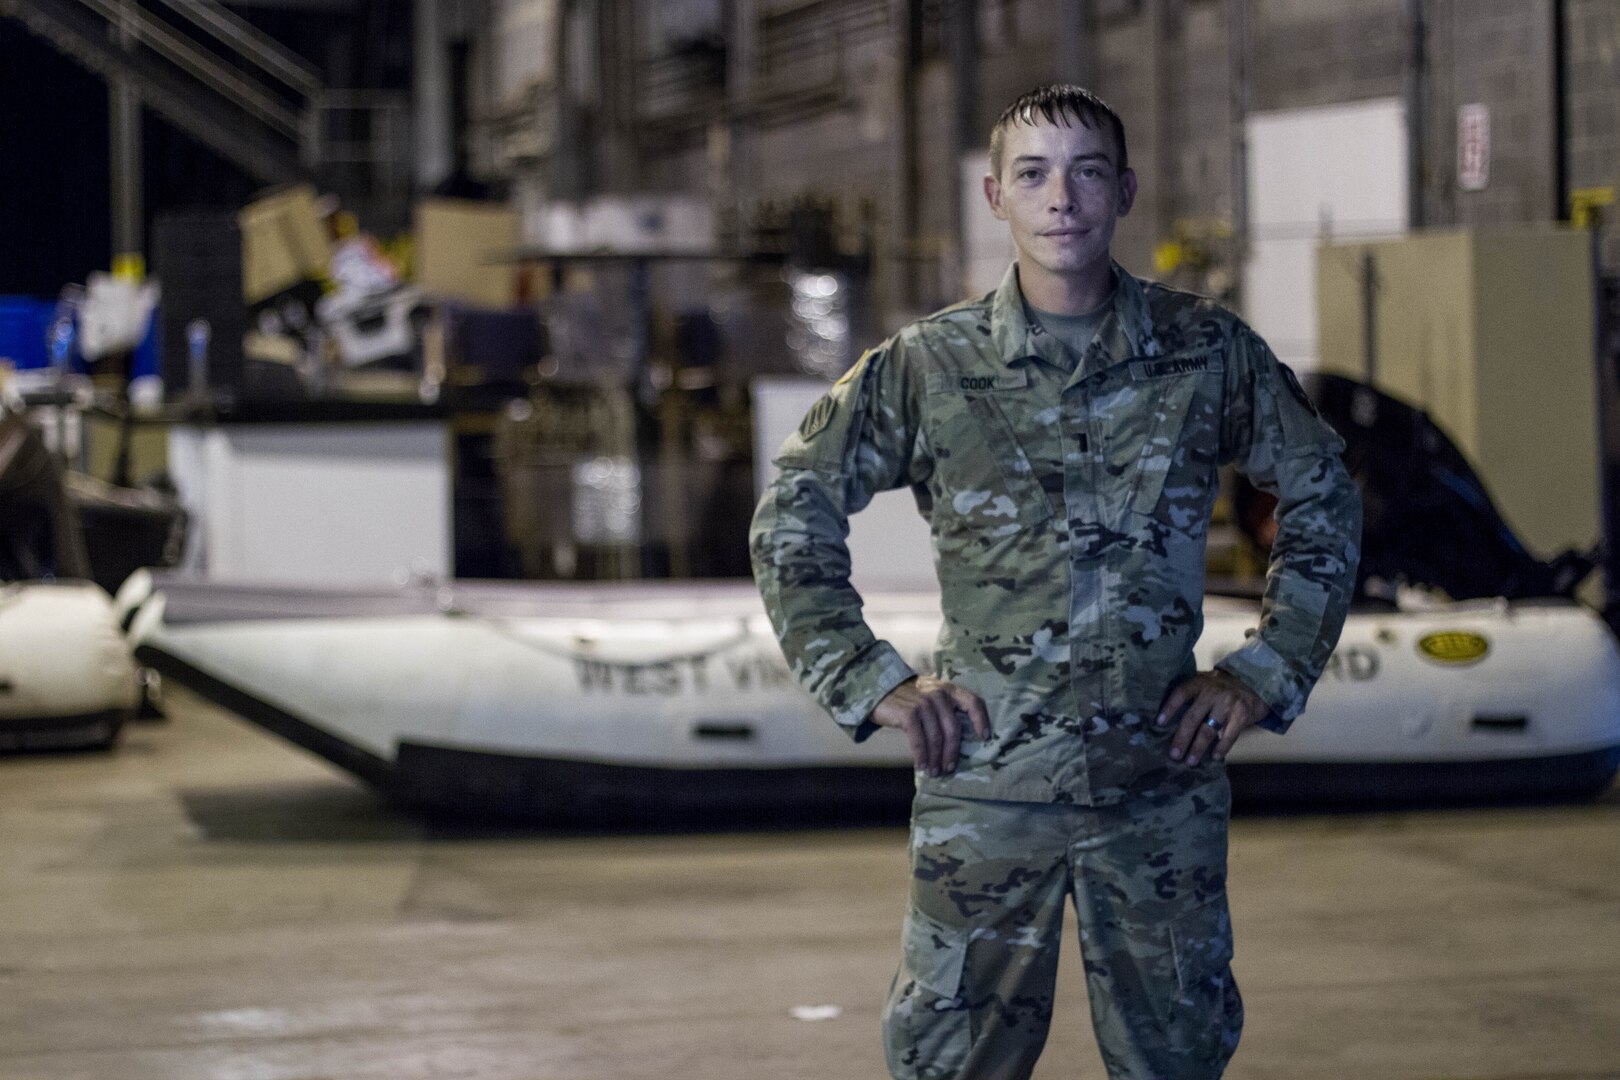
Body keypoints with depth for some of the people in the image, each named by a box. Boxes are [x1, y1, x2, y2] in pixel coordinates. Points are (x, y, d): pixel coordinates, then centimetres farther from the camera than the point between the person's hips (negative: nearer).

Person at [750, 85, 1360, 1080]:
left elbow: (1324, 496, 14)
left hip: (1162, 784, 1)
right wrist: (873, 683, -1)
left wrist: (1267, 671, 7)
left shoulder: (1207, 353, 1)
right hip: (984, 784, -1)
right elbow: (792, 519, 6)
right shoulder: (928, 366, -2)